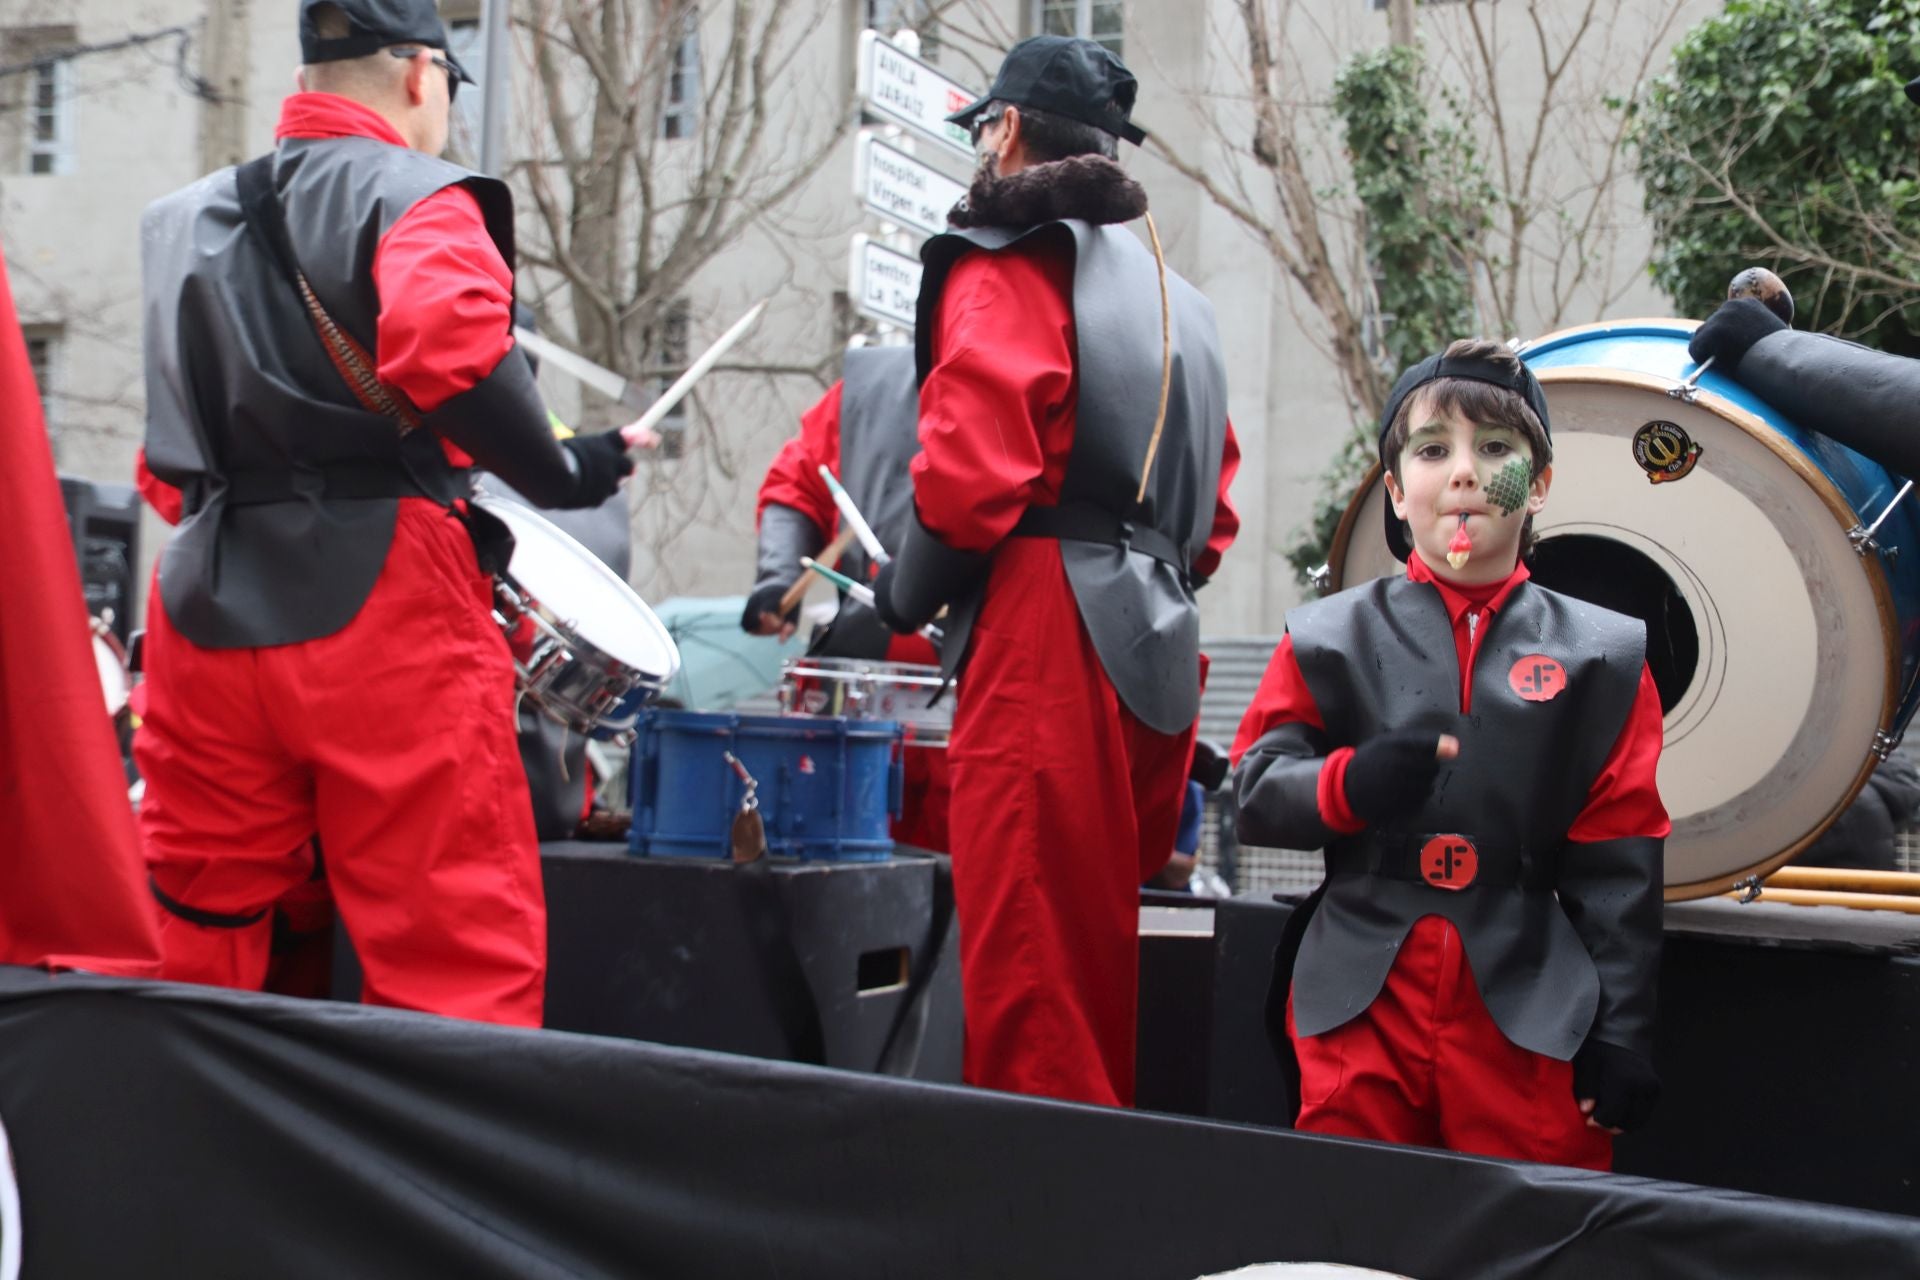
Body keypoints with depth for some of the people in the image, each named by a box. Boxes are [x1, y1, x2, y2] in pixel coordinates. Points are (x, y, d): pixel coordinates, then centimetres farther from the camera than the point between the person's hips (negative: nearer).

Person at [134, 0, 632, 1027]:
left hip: (205, 610, 7)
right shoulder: (414, 198, -4)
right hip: (378, 610, -7)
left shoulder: (186, 218, 19)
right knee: (456, 956, -3)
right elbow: (446, 344, -24)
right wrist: (559, 472, -13)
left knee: (194, 941, 14)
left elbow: (169, 461, 19)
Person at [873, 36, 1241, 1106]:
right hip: (1157, 652, 9)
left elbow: (973, 469, -14)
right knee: (1101, 955, 15)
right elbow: (1213, 504, 21)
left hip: (1044, 654, -8)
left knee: (1027, 970, -6)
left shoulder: (1004, 264, -2)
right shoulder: (1172, 293, 23)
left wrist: (905, 597, 0)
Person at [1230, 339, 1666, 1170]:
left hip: (1530, 1008, 0)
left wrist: (1622, 1033, 1)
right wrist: (1349, 783, -18)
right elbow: (1254, 794, 3)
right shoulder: (1330, 638, 6)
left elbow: (1618, 866, 3)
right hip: (1363, 1006, 0)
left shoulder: (1602, 656, 5)